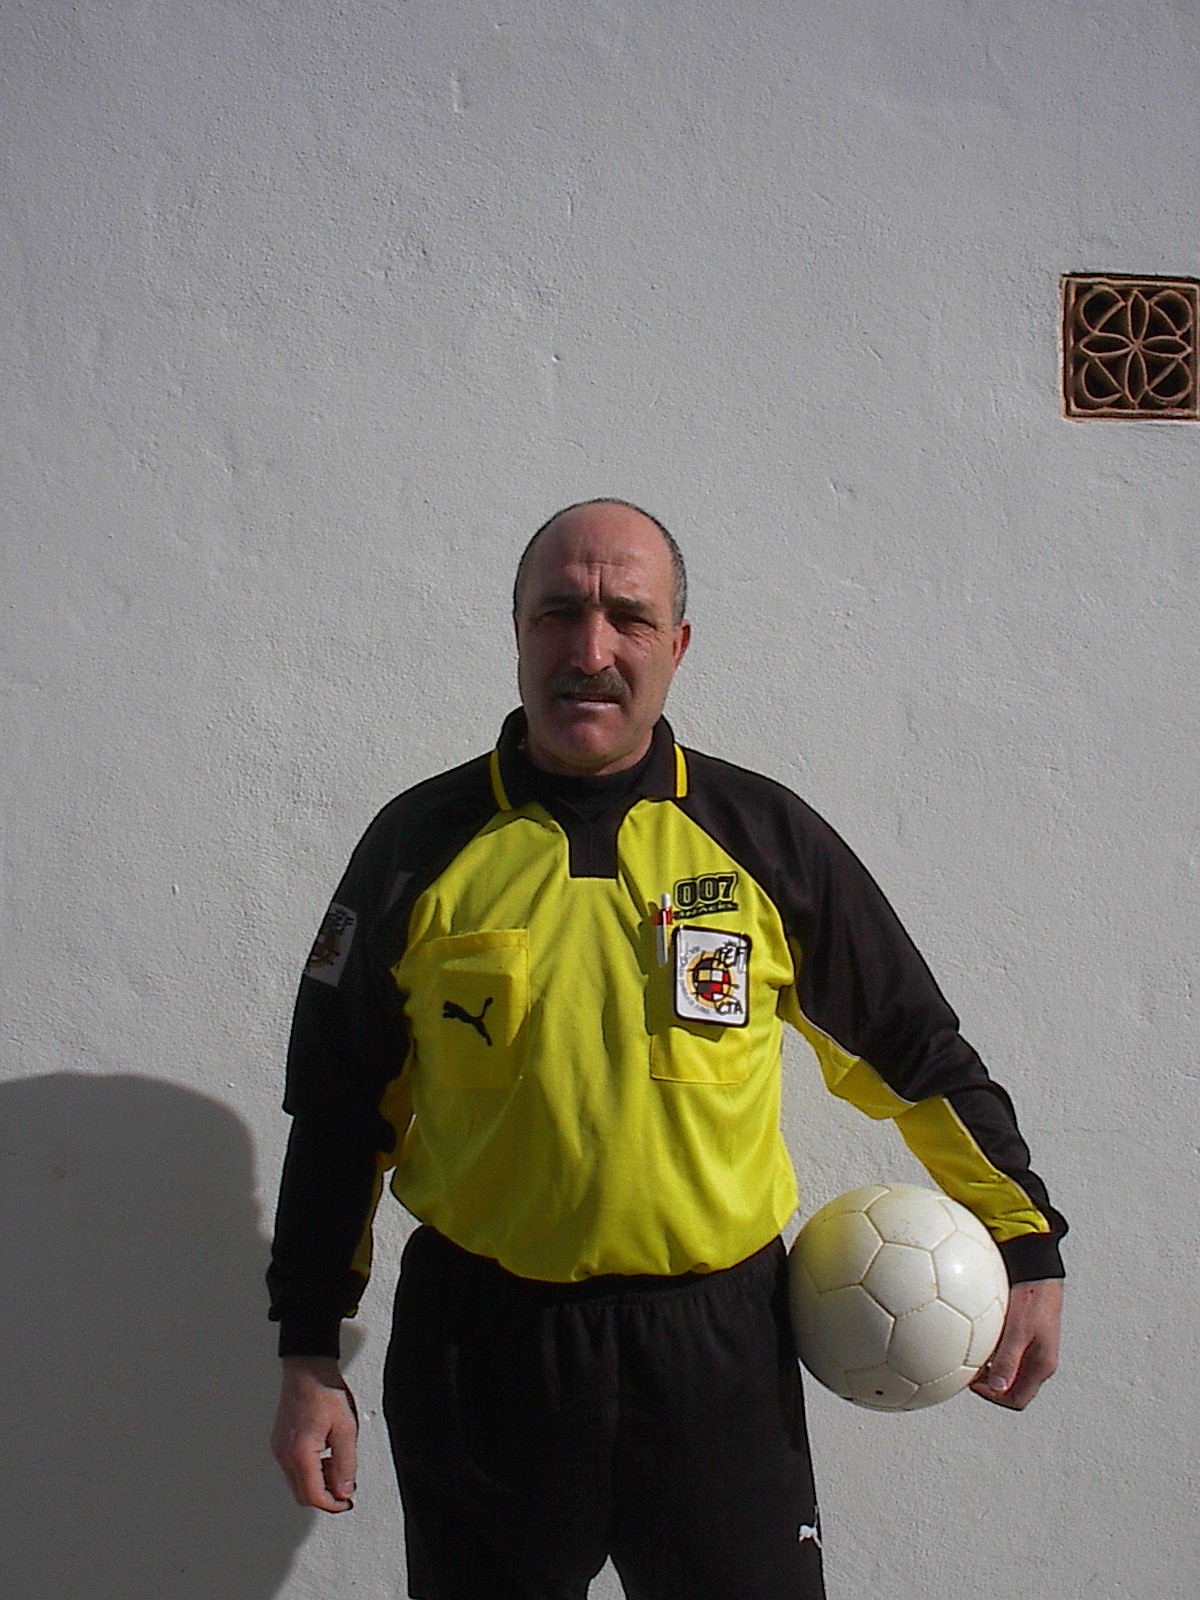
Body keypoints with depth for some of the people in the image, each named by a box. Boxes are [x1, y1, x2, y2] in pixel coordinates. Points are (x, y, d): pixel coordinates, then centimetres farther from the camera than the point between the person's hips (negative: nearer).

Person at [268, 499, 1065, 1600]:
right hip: (478, 1346, 0)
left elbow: (914, 1050, 10)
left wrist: (1029, 1248, 9)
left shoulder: (765, 836, 0)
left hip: (718, 1347, 0)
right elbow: (339, 1107, 6)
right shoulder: (422, 845, -1)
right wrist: (310, 1356, 5)